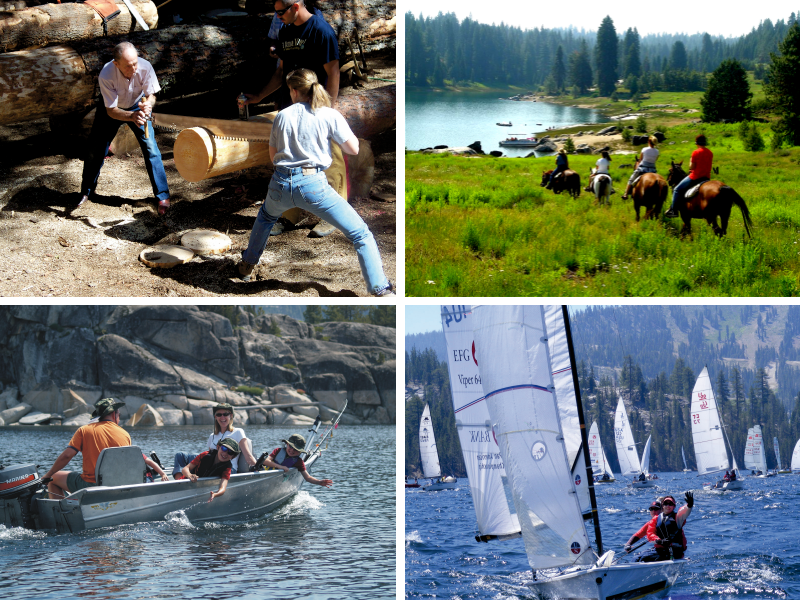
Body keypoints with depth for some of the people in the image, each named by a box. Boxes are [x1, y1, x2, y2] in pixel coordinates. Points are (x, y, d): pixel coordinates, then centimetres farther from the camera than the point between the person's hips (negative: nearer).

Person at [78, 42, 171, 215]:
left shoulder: (145, 67, -34)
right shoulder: (106, 76, -39)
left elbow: (151, 95, -20)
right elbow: (112, 111, -33)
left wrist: (148, 104, -44)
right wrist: (132, 116, -51)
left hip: (137, 105, 1)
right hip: (111, 109, -1)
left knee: (150, 147, -11)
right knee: (95, 150, 7)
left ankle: (162, 196, -2)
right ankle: (87, 191, 31)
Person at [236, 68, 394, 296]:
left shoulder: (282, 116, 8)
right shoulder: (329, 115, -1)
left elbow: (273, 156, 15)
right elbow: (353, 149, -1)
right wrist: (336, 135, 17)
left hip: (280, 184, 4)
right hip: (312, 184, -4)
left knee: (266, 216, 40)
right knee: (361, 235, 2)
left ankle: (248, 265, 49)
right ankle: (380, 290, -10)